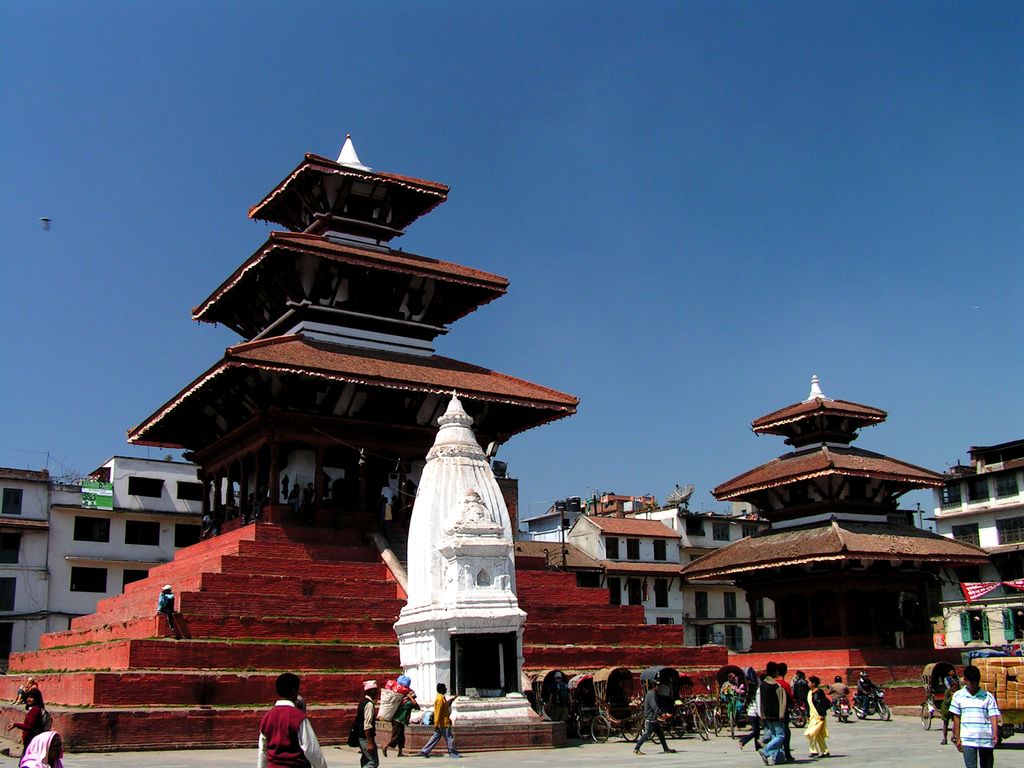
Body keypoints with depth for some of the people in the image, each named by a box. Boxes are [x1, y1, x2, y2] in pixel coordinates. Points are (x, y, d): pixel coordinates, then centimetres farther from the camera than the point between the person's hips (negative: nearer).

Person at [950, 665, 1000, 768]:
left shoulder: (987, 697, 3)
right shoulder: (958, 696, 5)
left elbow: (993, 716, -4)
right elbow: (956, 718, 8)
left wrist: (995, 733, -19)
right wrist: (957, 738, 4)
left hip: (986, 739, 1)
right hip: (967, 739, 0)